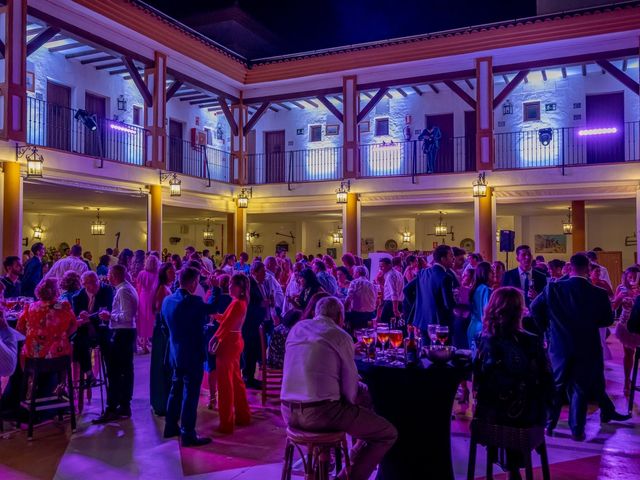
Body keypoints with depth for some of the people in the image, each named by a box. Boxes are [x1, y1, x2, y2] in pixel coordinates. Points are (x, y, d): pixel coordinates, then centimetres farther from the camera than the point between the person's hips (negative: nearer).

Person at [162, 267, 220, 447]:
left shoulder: (167, 300, 1)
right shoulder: (193, 301, -22)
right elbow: (214, 308, -8)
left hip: (175, 353, 8)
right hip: (192, 355, -8)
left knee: (176, 390, 19)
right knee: (190, 394, -1)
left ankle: (170, 427, 30)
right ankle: (188, 435, 5)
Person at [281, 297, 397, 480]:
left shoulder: (296, 328, 14)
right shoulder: (341, 336, -3)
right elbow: (350, 385, -2)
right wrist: (349, 405, 19)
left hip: (288, 412, 8)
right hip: (320, 412, -7)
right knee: (388, 433, 4)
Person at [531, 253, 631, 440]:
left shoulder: (553, 288, -11)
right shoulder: (599, 293, -12)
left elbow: (535, 307, -5)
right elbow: (608, 320, -1)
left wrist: (547, 327, 8)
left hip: (560, 346, 1)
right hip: (587, 347, -1)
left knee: (556, 386, 14)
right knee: (580, 389, 10)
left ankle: (549, 425, 22)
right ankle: (577, 430, 16)